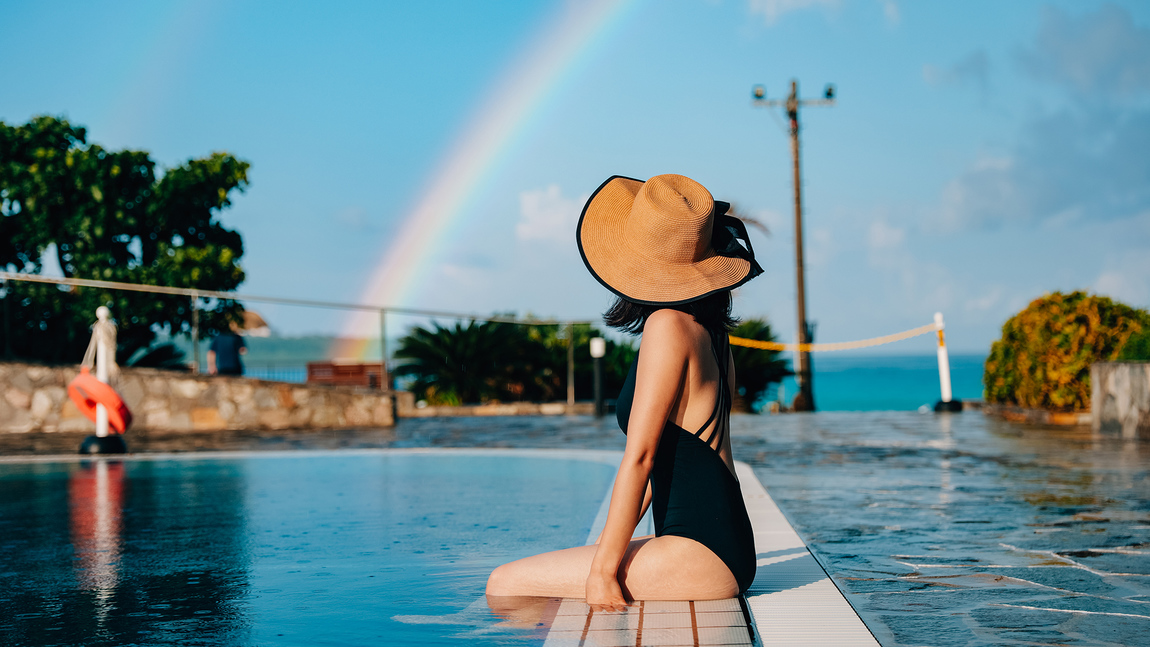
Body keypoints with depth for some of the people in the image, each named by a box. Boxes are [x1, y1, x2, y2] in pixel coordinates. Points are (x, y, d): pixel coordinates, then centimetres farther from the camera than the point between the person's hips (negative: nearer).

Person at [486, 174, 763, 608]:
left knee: (504, 585, -7)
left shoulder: (669, 325, -14)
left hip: (699, 555, -10)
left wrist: (603, 569, -13)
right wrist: (610, 542, 20)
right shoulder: (708, 328, 13)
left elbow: (640, 456, -16)